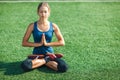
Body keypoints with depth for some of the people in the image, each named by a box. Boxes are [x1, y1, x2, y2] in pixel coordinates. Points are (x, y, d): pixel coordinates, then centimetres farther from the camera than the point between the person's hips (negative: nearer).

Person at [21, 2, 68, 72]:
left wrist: (47, 43, -12)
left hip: (50, 54, 0)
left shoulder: (53, 26, 0)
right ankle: (47, 59, -10)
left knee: (64, 67, -28)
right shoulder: (32, 26, -3)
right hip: (37, 55, 0)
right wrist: (39, 44, -14)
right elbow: (24, 43, -3)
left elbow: (62, 42, -3)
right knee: (25, 65, -34)